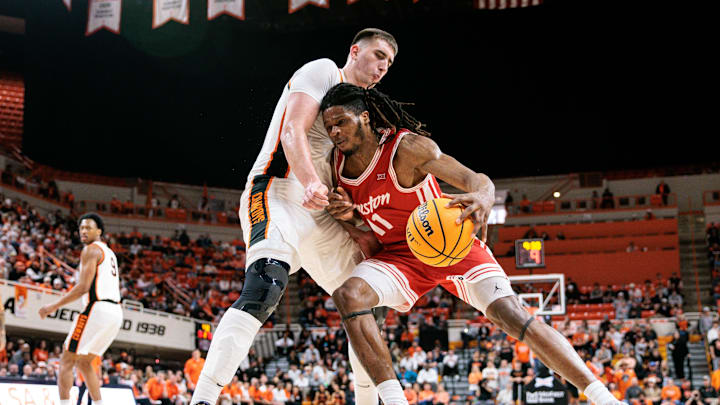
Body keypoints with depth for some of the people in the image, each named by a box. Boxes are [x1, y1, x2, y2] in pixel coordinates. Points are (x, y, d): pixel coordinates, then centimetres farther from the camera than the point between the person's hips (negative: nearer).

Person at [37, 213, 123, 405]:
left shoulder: (91, 250, -5)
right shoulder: (109, 252, 25)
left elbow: (83, 287, -15)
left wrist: (54, 306, -10)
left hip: (98, 309, -9)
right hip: (115, 312, 9)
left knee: (66, 361, -3)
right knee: (83, 362, 19)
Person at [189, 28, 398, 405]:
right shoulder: (323, 71, 1)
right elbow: (293, 132, -15)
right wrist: (311, 183, -33)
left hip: (319, 215, 10)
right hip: (278, 194, -10)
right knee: (264, 288, -32)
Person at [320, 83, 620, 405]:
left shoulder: (406, 147, -21)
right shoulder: (339, 163, -4)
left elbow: (477, 180, -27)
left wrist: (482, 197, -52)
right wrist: (346, 212, -11)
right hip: (401, 256, 5)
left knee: (512, 315, -19)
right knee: (348, 295, -25)